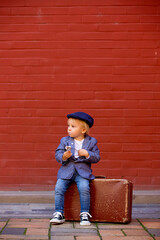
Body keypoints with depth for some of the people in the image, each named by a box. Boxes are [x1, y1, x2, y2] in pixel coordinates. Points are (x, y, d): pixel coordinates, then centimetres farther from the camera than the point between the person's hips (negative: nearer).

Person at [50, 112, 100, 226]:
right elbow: (57, 155, 4)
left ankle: (85, 214, -12)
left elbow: (97, 158, 2)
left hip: (83, 172, -2)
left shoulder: (91, 142, 4)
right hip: (66, 171, 2)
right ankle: (59, 214, -7)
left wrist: (87, 154, -16)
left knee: (84, 188, -27)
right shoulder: (65, 141, 8)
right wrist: (64, 157, -18)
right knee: (59, 188, -19)